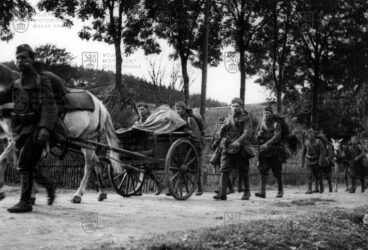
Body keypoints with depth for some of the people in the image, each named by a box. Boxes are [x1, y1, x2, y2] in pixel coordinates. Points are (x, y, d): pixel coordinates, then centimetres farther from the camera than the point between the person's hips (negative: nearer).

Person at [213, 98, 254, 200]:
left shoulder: (246, 118, -1)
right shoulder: (228, 119, 14)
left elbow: (247, 133, -13)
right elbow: (221, 133, 16)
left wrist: (238, 142, -28)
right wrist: (223, 127, -7)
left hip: (241, 149, -3)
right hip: (227, 148, 3)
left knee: (244, 172, 8)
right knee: (224, 170, -9)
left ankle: (246, 192, 25)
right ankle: (222, 193, -11)